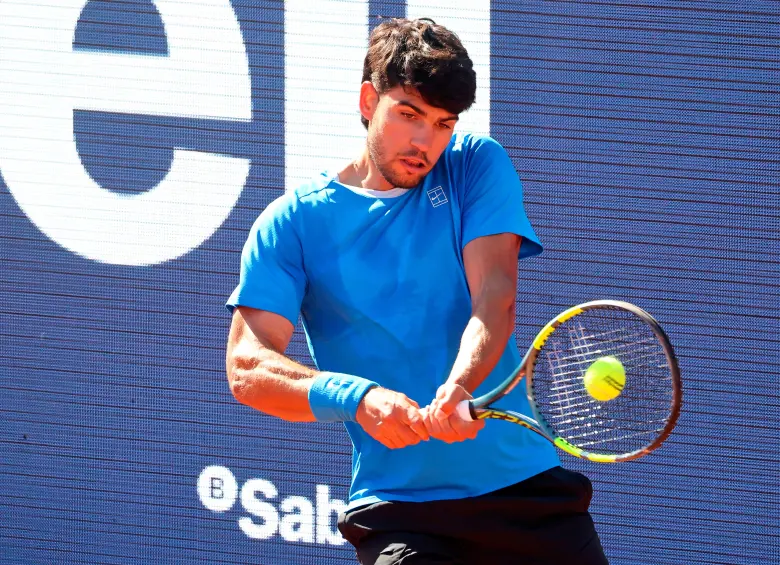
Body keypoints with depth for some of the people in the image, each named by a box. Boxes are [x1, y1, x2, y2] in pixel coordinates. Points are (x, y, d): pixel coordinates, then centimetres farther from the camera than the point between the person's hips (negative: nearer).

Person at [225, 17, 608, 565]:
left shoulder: (478, 167, 7)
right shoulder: (293, 222, 2)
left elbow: (495, 298, -8)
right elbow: (247, 366, -7)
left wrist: (458, 388, -28)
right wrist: (356, 397, -25)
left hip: (528, 485, 2)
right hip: (399, 511, -2)